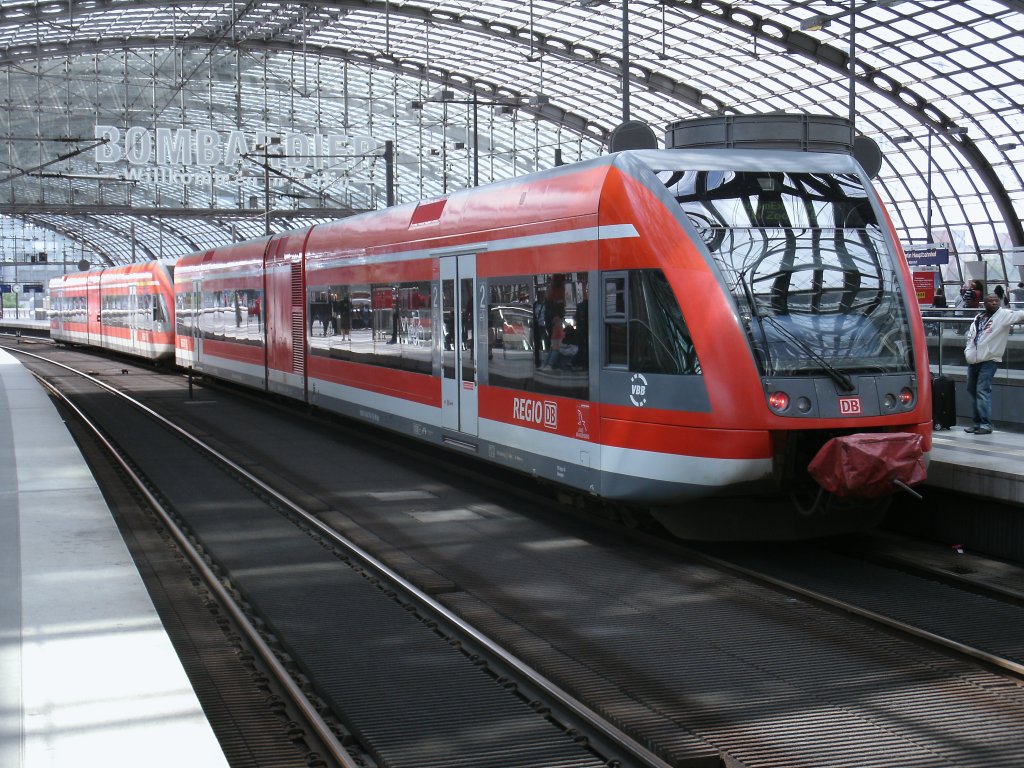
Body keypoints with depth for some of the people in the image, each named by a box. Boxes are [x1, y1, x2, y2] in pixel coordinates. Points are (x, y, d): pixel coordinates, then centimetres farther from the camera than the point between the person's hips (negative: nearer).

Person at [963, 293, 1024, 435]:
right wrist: (968, 351, 10)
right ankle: (978, 423, 24)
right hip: (973, 360, 7)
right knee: (972, 390, 13)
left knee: (983, 391, -14)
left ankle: (986, 424, -11)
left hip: (988, 360, -7)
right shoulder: (978, 318, 14)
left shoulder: (1004, 315, -5)